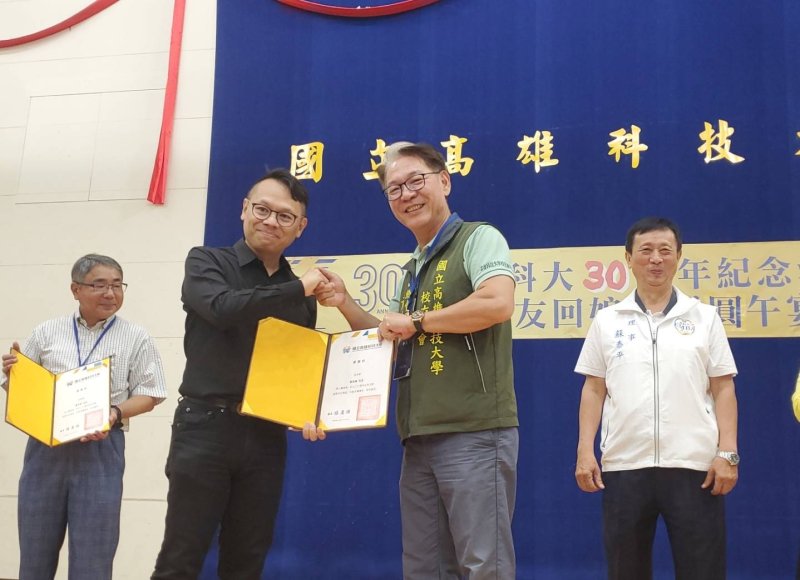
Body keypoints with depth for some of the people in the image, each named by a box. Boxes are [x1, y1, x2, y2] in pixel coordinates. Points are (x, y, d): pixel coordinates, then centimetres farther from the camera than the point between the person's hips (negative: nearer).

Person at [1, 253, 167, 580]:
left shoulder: (135, 338, 2)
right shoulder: (47, 333, 8)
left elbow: (148, 395, 1)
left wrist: (116, 413, -17)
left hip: (101, 449, -2)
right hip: (45, 446, 2)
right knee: (34, 551, 10)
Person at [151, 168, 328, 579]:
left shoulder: (301, 294, 14)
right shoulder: (207, 262, 3)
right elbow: (223, 307, -18)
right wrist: (298, 290, -14)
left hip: (267, 436, 4)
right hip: (206, 427, -4)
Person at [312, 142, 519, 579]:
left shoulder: (478, 238, -2)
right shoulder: (413, 269, 21)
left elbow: (498, 303, -21)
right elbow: (392, 343, 27)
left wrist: (416, 320, -10)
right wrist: (346, 304, 12)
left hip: (474, 431, -8)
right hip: (420, 439, 8)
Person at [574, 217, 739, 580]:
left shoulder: (704, 317, 7)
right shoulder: (607, 321, 9)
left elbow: (723, 389, 5)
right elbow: (594, 390, 8)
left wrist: (728, 452, -5)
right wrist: (585, 451, -1)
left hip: (693, 464, -1)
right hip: (624, 465, 1)